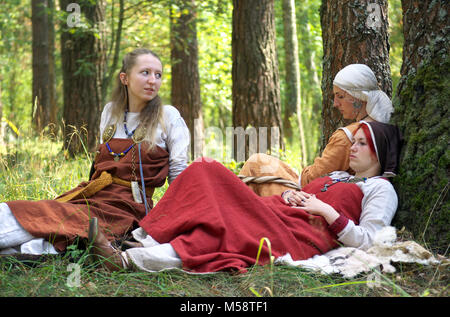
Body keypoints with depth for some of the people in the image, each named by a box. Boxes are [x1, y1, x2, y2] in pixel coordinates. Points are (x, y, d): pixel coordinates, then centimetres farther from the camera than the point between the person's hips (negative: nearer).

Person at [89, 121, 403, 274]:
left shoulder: (381, 188, 9)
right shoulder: (336, 176, 35)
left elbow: (365, 241, -5)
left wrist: (325, 210, -9)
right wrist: (289, 195, 9)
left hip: (301, 238, -8)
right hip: (276, 218, 8)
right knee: (208, 174, -14)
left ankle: (129, 260, -39)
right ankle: (146, 243, -27)